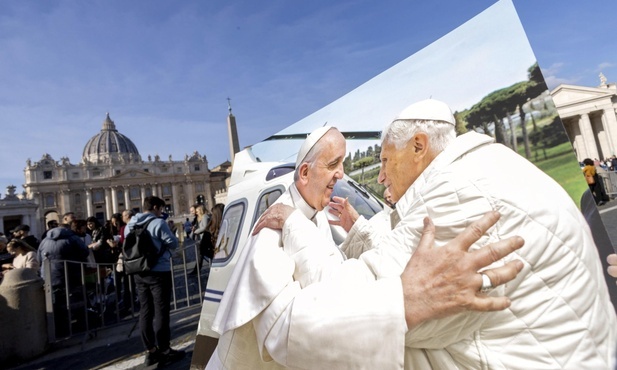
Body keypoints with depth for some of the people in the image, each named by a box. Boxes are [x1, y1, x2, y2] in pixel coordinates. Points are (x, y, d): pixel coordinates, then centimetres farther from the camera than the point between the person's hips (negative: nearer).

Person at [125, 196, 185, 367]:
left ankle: (150, 351, 19)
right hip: (159, 272, -7)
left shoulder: (130, 225, 9)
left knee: (145, 311, 11)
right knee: (161, 311, 1)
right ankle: (164, 350, 10)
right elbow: (173, 244, -11)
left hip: (139, 273, 7)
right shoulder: (158, 223, -15)